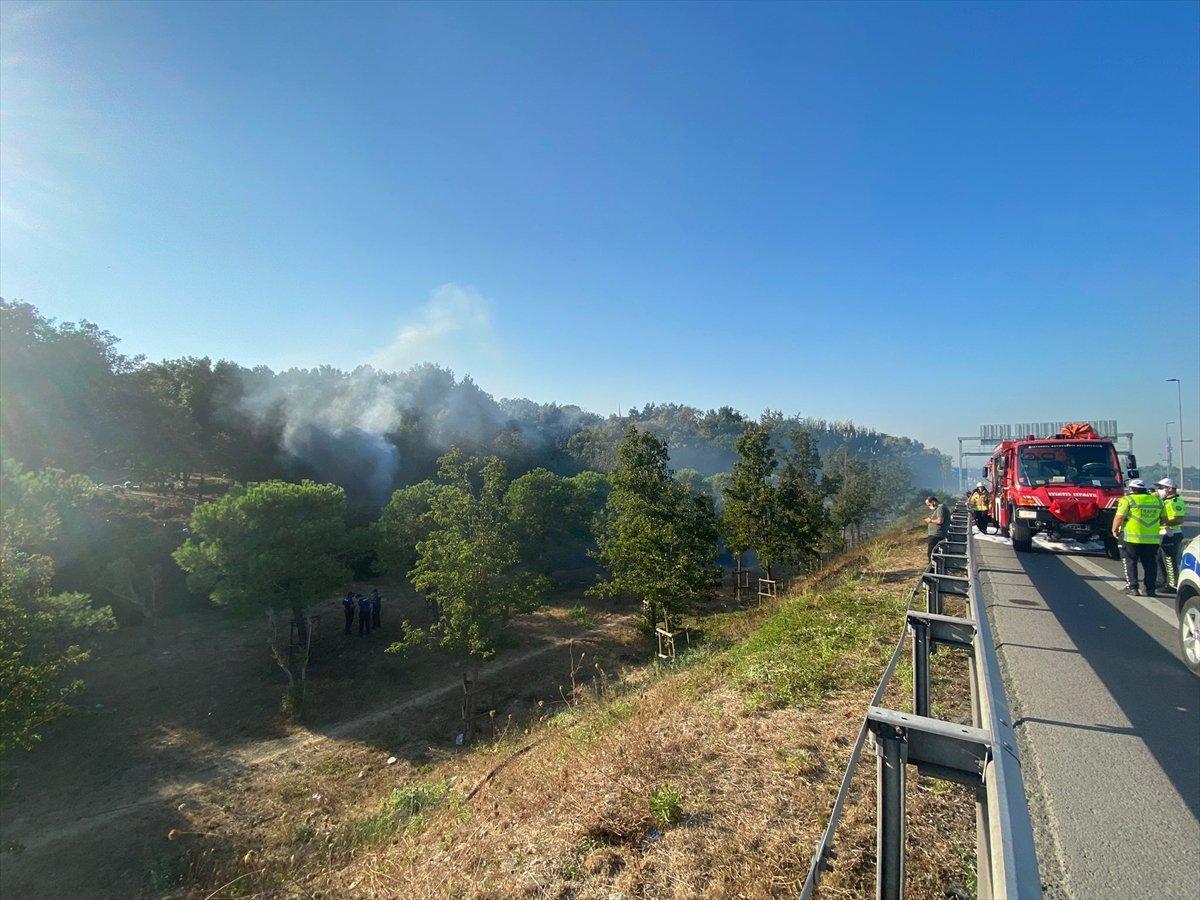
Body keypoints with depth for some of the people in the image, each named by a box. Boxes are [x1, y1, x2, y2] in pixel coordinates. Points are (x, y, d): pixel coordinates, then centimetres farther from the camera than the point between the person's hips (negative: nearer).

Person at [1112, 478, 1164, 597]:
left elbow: (1119, 517, -11)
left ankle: (1132, 588, 4)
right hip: (1152, 539, 4)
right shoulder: (1157, 501, 11)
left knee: (1131, 562, 5)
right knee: (1150, 564, 12)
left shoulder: (1128, 500, -7)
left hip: (1132, 538, -4)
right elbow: (1163, 520, 16)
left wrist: (1115, 529, 3)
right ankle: (1150, 589, 15)